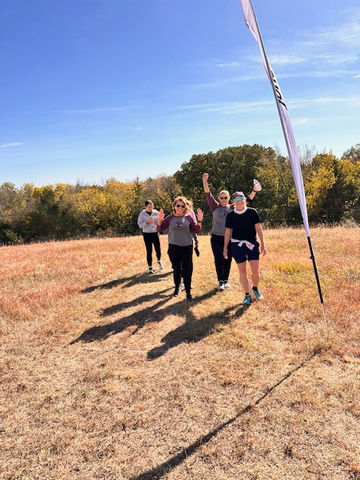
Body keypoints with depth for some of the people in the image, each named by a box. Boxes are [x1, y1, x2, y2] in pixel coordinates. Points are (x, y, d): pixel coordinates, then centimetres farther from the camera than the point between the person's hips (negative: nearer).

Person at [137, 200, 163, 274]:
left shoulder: (156, 213, 1)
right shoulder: (142, 214, -2)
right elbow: (140, 224, -6)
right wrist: (147, 222, -20)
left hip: (155, 233, 1)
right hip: (147, 234, -1)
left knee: (158, 249, 2)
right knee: (149, 251, 1)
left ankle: (159, 261, 34)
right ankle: (150, 267, 14)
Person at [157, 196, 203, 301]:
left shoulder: (188, 217, 1)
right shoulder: (170, 218, 1)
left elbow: (196, 230, 0)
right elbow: (160, 229, 0)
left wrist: (199, 221, -14)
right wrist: (160, 220, -17)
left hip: (187, 247, 0)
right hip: (174, 247, 1)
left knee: (187, 270, -1)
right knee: (176, 269, 14)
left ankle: (188, 291, 10)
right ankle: (177, 287, 34)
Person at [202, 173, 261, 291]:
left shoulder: (233, 208, 5)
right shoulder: (215, 207, 0)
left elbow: (246, 200, 1)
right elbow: (208, 195, -11)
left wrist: (254, 191, -12)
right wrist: (205, 182, -25)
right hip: (216, 238, -2)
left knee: (228, 260, 9)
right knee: (219, 260, -2)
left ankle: (226, 280, 23)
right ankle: (220, 282, 7)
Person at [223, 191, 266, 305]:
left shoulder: (252, 212, 0)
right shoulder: (230, 215, 1)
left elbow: (258, 229, 4)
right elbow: (227, 232, 7)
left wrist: (262, 244, 2)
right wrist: (225, 248, 8)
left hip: (252, 244, 0)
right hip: (237, 245, 1)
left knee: (255, 271, -3)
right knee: (242, 271, 5)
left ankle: (255, 288, 28)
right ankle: (247, 295, 19)